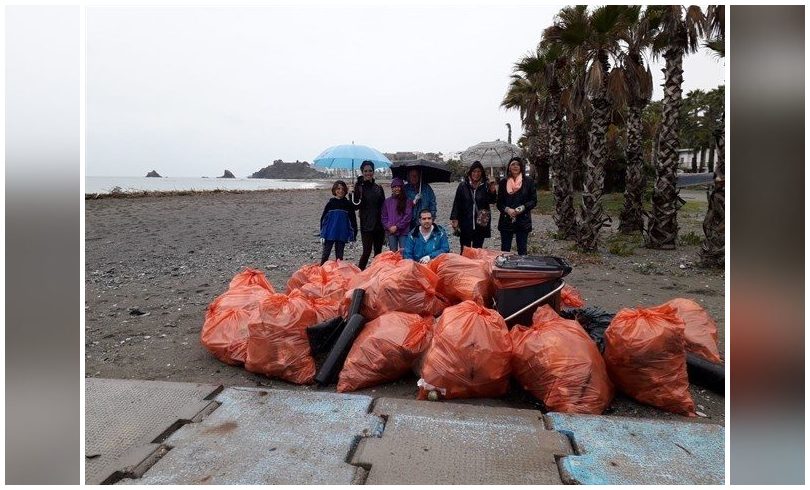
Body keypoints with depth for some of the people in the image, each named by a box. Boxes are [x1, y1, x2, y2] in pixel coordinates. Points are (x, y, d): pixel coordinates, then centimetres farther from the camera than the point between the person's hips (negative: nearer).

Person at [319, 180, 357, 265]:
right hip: (330, 235, -1)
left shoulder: (348, 205, 4)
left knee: (339, 255, 9)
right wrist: (322, 235, -2)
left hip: (342, 235, 1)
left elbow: (353, 220, 7)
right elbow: (323, 219, 4)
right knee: (325, 254, 1)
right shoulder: (330, 204, 2)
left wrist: (353, 236, 2)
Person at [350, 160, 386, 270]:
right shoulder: (359, 187, -2)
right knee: (367, 251, -9)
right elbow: (356, 206, -10)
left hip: (379, 225, 4)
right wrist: (355, 193, -26)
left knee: (378, 252, 9)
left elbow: (383, 206, 15)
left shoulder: (378, 187, 10)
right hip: (366, 225, -4)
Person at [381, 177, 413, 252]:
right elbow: (384, 217, 11)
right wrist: (389, 227, -5)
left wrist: (397, 226, -10)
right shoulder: (387, 201, 11)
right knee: (393, 252, 6)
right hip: (391, 232, 3)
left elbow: (407, 216, -5)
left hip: (403, 232, -2)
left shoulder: (407, 201, 2)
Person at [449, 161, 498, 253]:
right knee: (465, 250, 3)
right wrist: (454, 218, -5)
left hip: (481, 223, 1)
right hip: (465, 223, 0)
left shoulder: (485, 185, 2)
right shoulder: (463, 185, 0)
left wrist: (492, 192, -18)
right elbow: (457, 203, 1)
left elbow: (491, 201, 0)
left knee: (477, 249, 8)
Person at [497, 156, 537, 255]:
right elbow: (499, 203, 6)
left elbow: (534, 201, 1)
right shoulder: (503, 182, 6)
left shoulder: (528, 181, 1)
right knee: (505, 250, 6)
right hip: (506, 221, 1)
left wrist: (522, 208, -15)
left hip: (523, 221, -1)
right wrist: (507, 210, -13)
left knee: (522, 250, 5)